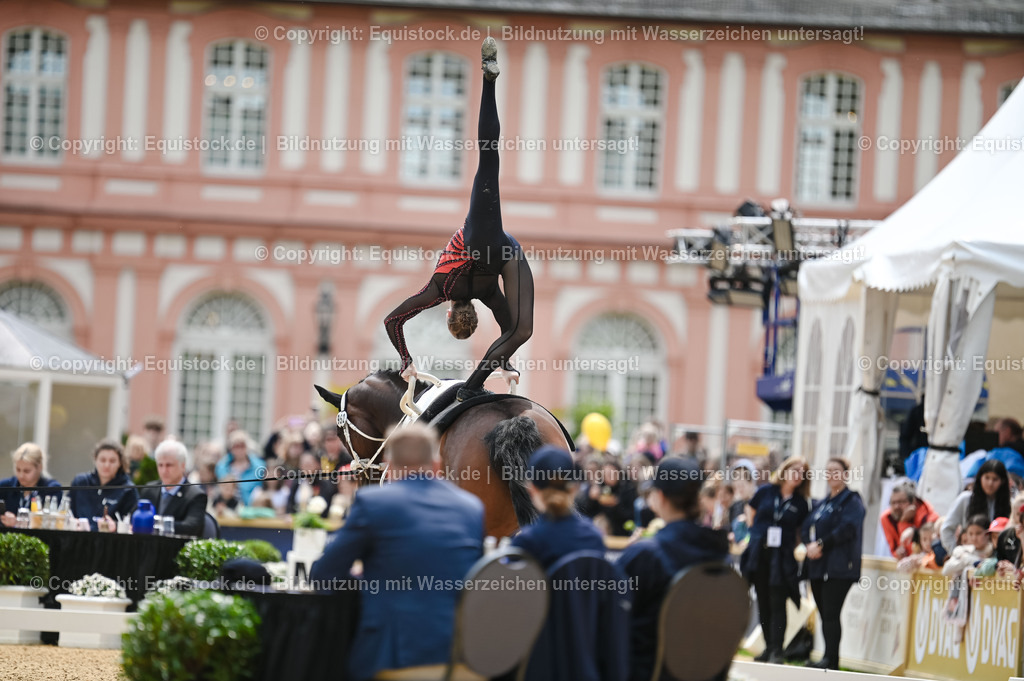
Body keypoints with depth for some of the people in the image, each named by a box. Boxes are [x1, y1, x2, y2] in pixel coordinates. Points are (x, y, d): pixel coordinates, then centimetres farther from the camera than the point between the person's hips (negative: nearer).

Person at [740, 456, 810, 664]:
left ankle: (776, 651, -9)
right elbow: (750, 511, 17)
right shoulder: (766, 491, 4)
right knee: (763, 603, 7)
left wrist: (795, 547, 0)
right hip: (759, 553, 2)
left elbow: (801, 531, 11)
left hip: (782, 558, -2)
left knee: (778, 604, -8)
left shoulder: (800, 503, 2)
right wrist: (757, 534, 12)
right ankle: (768, 647, 15)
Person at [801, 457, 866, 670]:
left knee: (831, 613, -13)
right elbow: (807, 526, 16)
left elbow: (846, 529, -15)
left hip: (838, 567, -8)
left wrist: (821, 544, -16)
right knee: (824, 614, 5)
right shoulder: (822, 503, 23)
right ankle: (829, 658, 8)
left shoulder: (852, 501, -3)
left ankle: (830, 659, -12)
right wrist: (810, 545, -4)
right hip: (818, 566, 8)